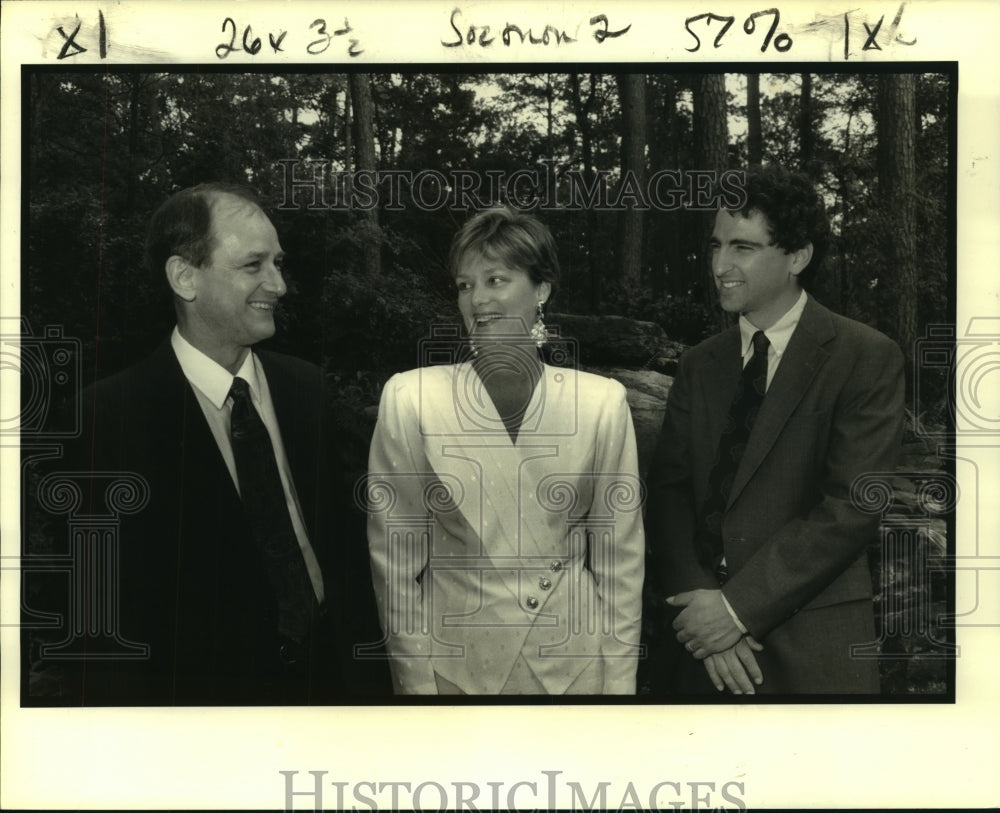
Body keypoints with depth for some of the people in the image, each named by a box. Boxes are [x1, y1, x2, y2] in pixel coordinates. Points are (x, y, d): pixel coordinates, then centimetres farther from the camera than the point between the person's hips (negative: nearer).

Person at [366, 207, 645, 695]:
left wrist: (620, 681, -1)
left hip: (575, 664, 1)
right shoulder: (409, 399, -8)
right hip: (454, 667, -1)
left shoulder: (603, 402, -6)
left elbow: (620, 558, 0)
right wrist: (416, 681, -5)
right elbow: (395, 558, -4)